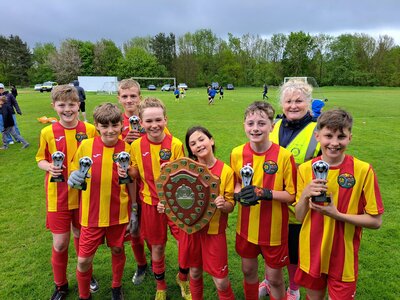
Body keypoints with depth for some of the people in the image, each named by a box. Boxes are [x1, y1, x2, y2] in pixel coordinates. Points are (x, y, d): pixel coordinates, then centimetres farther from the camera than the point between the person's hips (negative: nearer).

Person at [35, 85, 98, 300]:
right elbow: (41, 160, 3)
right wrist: (49, 167, -18)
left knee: (81, 236, 17)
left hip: (84, 194, 1)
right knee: (60, 243, 7)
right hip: (58, 196, 0)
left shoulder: (90, 130, -7)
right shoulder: (48, 132, -8)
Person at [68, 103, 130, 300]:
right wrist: (74, 177, -20)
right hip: (92, 213, 0)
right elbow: (75, 173, 3)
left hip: (118, 213, 1)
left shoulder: (126, 148, -7)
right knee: (84, 259, 7)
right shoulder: (86, 145, -8)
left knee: (117, 250, 18)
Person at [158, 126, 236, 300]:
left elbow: (230, 206, -5)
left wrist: (223, 205, -26)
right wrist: (165, 203, -10)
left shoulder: (226, 171, -10)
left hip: (214, 231, -2)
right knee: (195, 273, 18)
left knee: (220, 281, 4)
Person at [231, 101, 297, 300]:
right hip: (246, 226, 3)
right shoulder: (237, 153, -7)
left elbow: (291, 195, -11)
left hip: (274, 229, -3)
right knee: (248, 271, 22)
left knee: (275, 277, 13)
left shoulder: (284, 156, -17)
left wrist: (265, 193, -27)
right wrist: (239, 194, -14)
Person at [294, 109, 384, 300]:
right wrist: (305, 194, -21)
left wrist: (336, 214, -23)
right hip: (311, 253, 3)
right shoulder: (305, 169, -7)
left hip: (343, 257, -2)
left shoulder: (363, 170, -15)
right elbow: (300, 217, -2)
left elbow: (375, 221, -9)